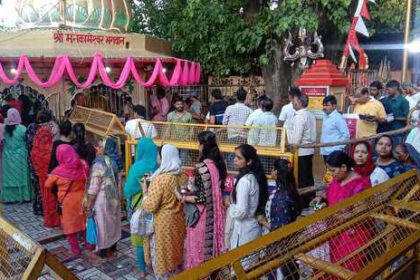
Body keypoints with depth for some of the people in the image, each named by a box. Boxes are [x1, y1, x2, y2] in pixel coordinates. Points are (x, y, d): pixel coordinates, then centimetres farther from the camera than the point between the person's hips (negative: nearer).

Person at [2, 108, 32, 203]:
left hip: (8, 157, 2)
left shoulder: (4, 128, -7)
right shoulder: (22, 129, -14)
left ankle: (10, 197, 16)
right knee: (21, 176, 9)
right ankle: (23, 196, 14)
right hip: (20, 156, -2)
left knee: (9, 176, 10)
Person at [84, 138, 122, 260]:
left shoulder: (99, 164, -22)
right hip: (114, 198, 8)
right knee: (111, 223, 20)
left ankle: (103, 252, 18)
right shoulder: (113, 162, 2)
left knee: (102, 225, 6)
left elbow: (93, 188, -20)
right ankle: (112, 248, 34)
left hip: (102, 200, -8)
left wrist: (88, 206, -13)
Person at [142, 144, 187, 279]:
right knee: (175, 252, 23)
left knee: (162, 255, 11)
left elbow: (150, 207, -23)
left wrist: (145, 191, -7)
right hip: (178, 220, 7)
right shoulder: (184, 177, -4)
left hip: (163, 223, -7)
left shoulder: (160, 179, -24)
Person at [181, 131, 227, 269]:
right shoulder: (218, 163, 1)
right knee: (212, 242, 21)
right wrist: (192, 189, 17)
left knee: (200, 246, 9)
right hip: (215, 212, 8)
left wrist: (183, 198, -13)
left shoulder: (202, 167, -24)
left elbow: (204, 197, -24)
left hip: (203, 214, -8)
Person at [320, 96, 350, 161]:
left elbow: (346, 135, -16)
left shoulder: (338, 118, -13)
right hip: (325, 152, 8)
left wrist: (338, 148, -15)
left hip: (334, 153, -8)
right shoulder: (325, 117, 10)